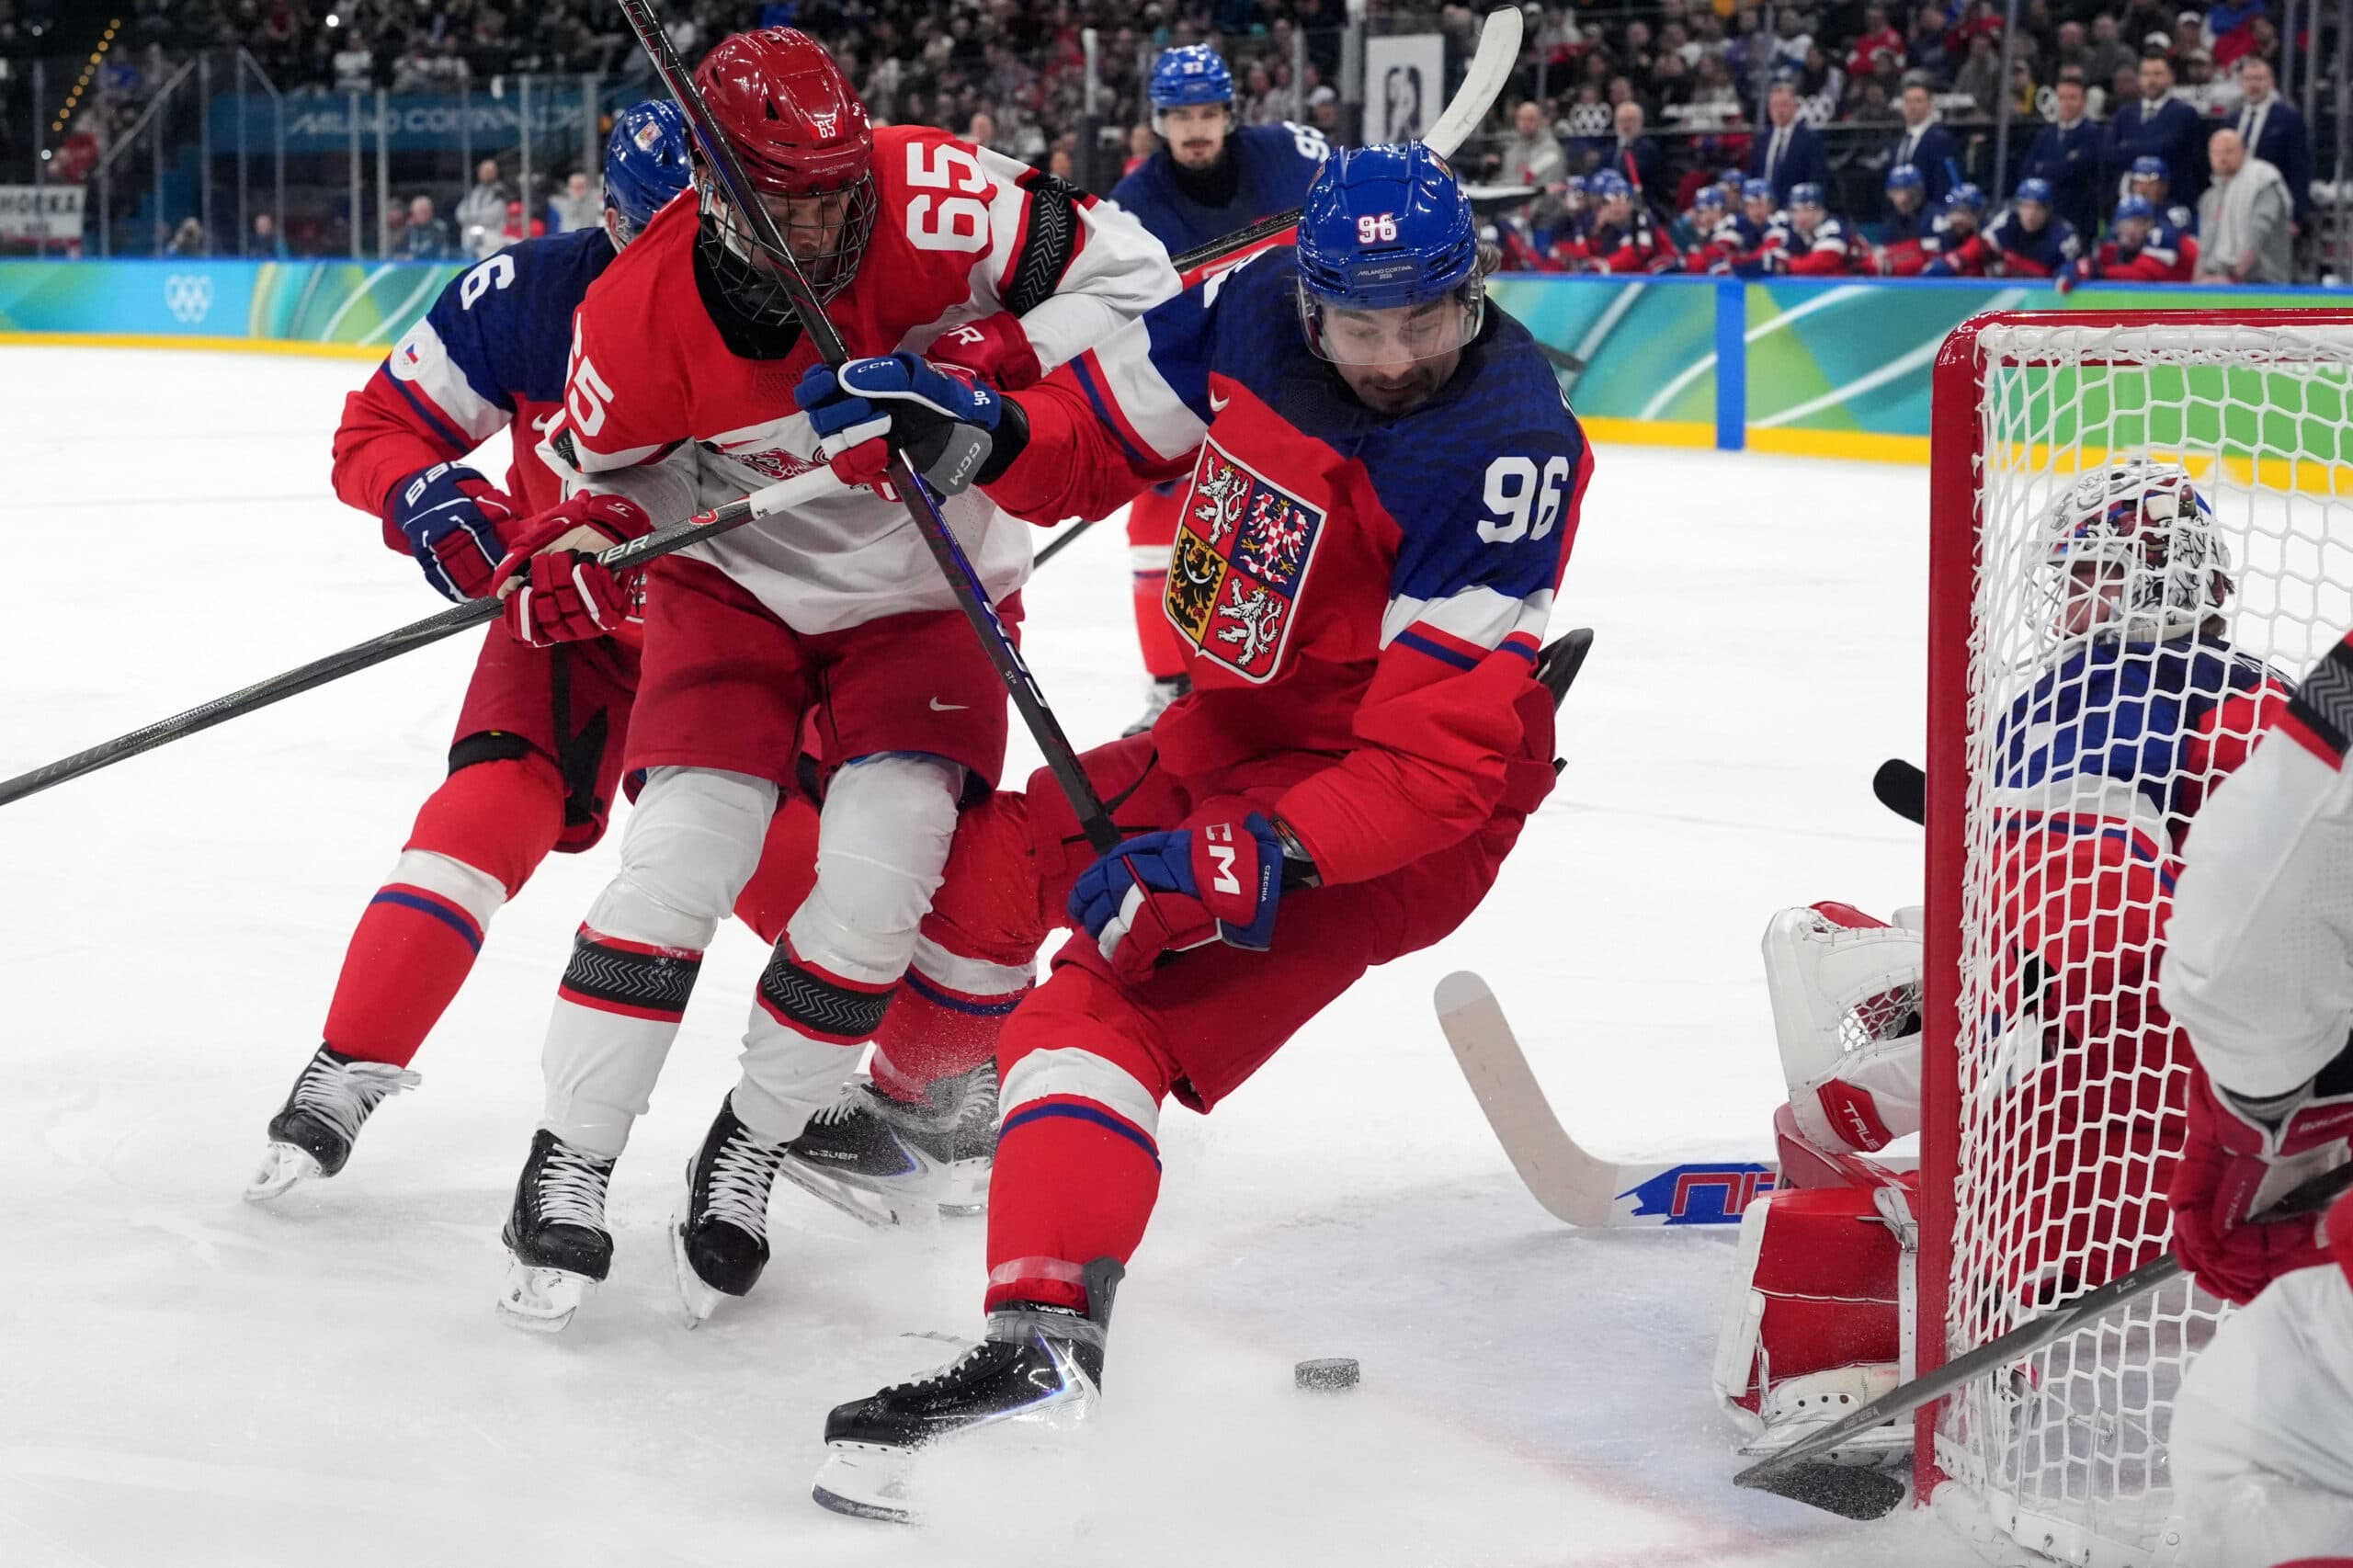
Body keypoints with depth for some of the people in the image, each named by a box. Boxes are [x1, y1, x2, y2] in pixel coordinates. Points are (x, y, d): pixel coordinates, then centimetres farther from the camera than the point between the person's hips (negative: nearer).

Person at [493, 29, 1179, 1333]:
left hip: (925, 592, 0)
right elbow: (595, 463, -2)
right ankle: (566, 1165, -4)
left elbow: (1127, 276, -18)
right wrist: (584, 534, -24)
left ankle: (749, 1151, 6)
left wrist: (992, 363, -31)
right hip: (735, 581, 0)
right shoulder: (641, 309, -21)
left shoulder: (932, 200, -26)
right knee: (681, 852, -16)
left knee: (881, 870, -15)